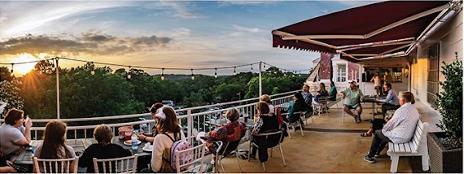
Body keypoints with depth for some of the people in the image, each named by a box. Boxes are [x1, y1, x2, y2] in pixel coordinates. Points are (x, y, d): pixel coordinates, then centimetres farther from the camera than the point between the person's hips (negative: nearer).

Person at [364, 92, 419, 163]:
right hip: (408, 137, 9)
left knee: (377, 133, 13)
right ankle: (377, 152, 36)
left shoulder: (401, 110, -23)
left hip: (399, 138, -8)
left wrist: (383, 129, 4)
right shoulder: (415, 109, 3)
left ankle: (370, 156, 22)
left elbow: (391, 124, -15)